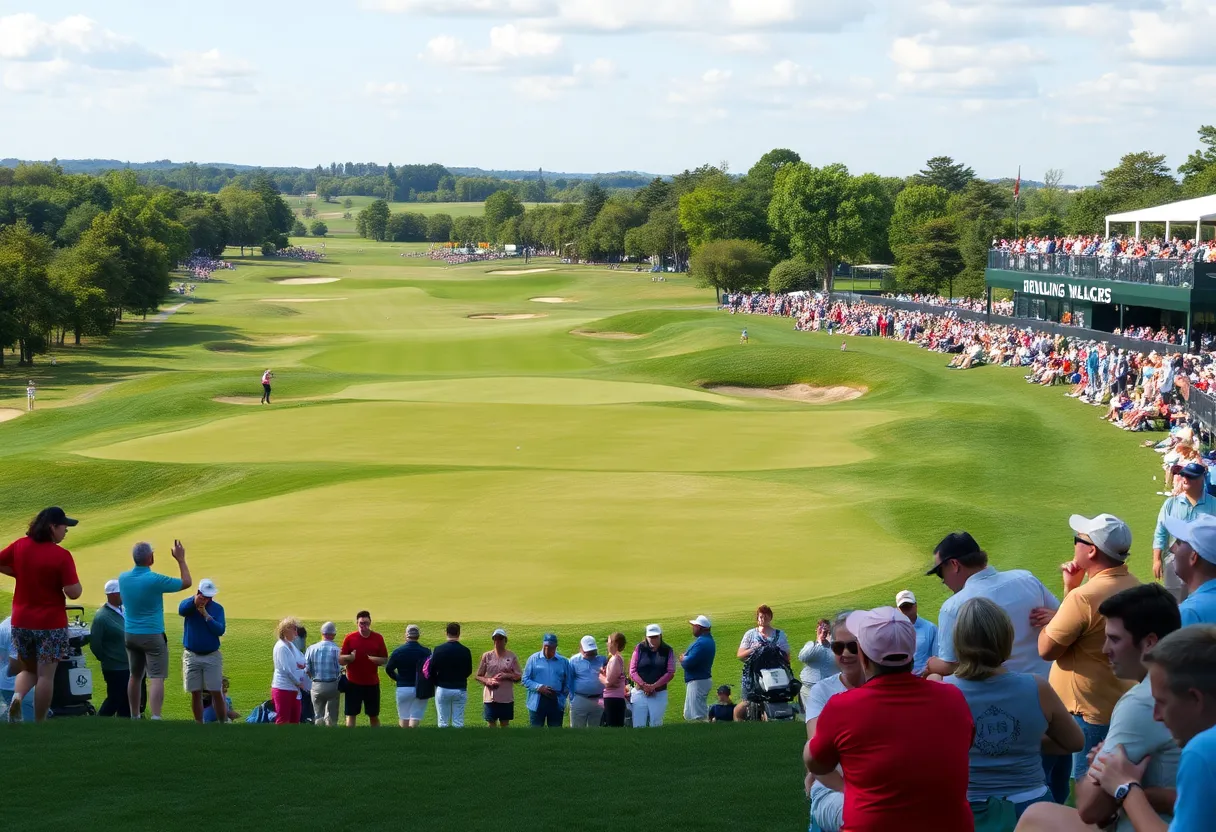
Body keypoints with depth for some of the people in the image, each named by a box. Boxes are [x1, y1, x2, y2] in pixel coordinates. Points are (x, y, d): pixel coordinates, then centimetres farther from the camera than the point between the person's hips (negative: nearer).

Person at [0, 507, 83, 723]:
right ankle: (40, 724, 7)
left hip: (21, 622, 5)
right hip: (51, 623, -5)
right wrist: (76, 583, 1)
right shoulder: (61, 555, -17)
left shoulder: (20, 546, -2)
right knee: (45, 675, 4)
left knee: (28, 669, 20)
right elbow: (73, 592, -20)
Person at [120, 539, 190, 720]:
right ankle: (155, 718, -20)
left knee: (135, 676, 18)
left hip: (130, 635, 6)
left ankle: (134, 717, 26)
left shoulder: (123, 578, -2)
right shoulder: (155, 580, -18)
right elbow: (186, 582, -7)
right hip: (152, 636, -6)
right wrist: (181, 559, 3)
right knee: (157, 678, -8)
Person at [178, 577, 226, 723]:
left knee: (216, 692, -4)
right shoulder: (189, 603, -2)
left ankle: (222, 722, 4)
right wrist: (194, 601, -45)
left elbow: (220, 630, -11)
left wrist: (206, 615, -21)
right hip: (192, 655, 0)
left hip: (212, 656, 0)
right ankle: (199, 724, 13)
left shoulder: (217, 608, 0)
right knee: (195, 693, 4)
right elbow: (181, 610, -26)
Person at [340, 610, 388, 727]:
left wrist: (375, 659, -15)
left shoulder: (378, 638, 2)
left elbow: (385, 660, 6)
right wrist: (349, 657, -22)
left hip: (372, 683, 1)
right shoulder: (349, 638, -2)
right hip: (353, 683, -1)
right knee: (351, 714, -1)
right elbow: (340, 660, -1)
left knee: (374, 715, 9)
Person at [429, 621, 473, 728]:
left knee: (443, 723, 4)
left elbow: (432, 670, -3)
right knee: (458, 723, 3)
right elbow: (469, 671, 6)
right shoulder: (465, 651, -4)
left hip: (442, 689, -1)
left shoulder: (438, 649, -7)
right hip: (460, 689, 1)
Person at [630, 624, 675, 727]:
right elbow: (632, 671, 0)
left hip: (659, 694, 0)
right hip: (640, 692, 1)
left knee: (655, 726, 0)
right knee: (638, 725, -2)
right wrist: (644, 685, -13)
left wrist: (654, 686, -12)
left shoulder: (668, 650, 3)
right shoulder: (640, 648, 4)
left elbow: (670, 673, -3)